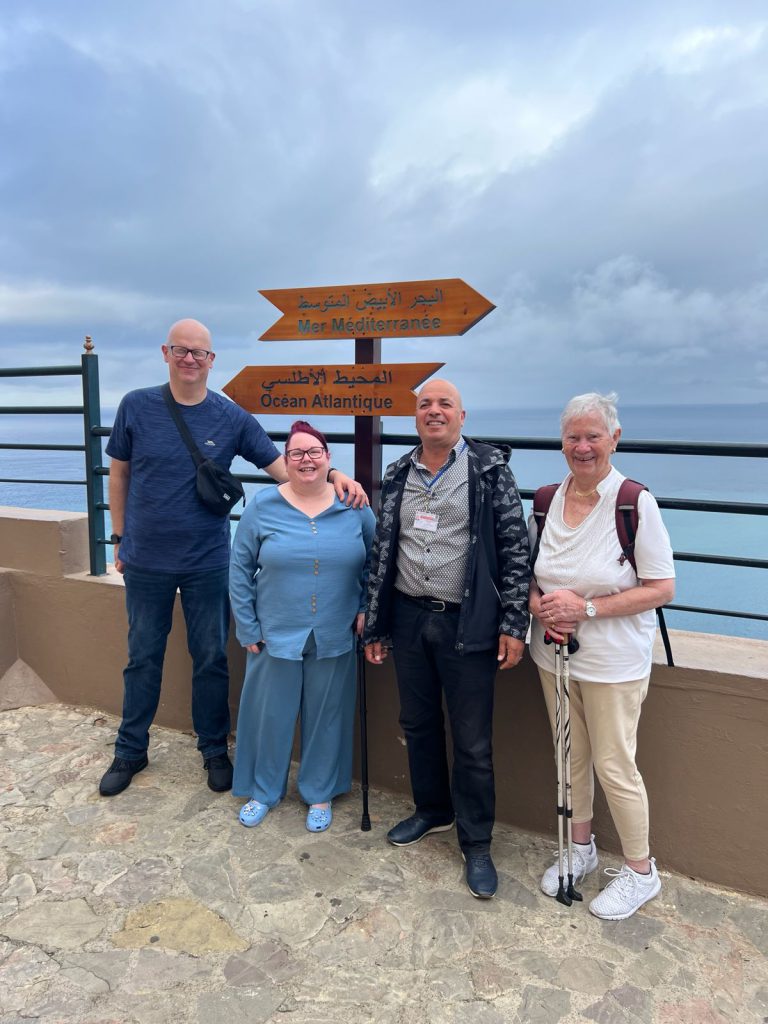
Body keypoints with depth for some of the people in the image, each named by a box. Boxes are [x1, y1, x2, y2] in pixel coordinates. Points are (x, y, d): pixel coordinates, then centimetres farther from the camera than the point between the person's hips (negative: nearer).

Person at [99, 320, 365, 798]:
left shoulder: (231, 417, -4)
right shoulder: (137, 406, -3)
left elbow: (282, 466, -5)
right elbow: (119, 474, 6)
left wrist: (331, 476, -22)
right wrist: (120, 538, 7)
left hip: (208, 564, 0)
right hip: (146, 562, 1)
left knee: (211, 660, 11)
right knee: (142, 658, 15)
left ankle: (215, 750, 30)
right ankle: (131, 751, 33)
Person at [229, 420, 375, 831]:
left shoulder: (354, 506, -3)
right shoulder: (263, 506, -6)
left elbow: (373, 563, 7)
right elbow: (240, 571, -1)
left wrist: (365, 609, -1)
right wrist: (247, 628, -2)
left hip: (335, 638, 1)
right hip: (276, 635, 0)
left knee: (326, 715, 14)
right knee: (269, 715, 12)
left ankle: (320, 793, 36)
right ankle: (262, 790, 36)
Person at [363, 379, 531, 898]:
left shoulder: (489, 468, -5)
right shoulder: (399, 475, 8)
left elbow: (515, 547, -7)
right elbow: (382, 553, 11)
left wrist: (514, 623, -11)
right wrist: (375, 625, 11)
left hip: (467, 623, -4)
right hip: (409, 620, 5)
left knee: (473, 742, 5)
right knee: (418, 723, 18)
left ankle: (477, 843, 24)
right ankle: (433, 810, 41)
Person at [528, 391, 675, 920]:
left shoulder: (636, 503, -15)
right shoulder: (547, 499, 1)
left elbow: (662, 588, -14)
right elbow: (527, 571, 10)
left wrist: (586, 607, -21)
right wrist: (540, 605, -11)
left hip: (613, 660, -5)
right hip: (554, 653, 5)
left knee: (615, 766, 5)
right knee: (572, 758, 18)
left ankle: (641, 871, 28)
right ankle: (581, 847, 40)